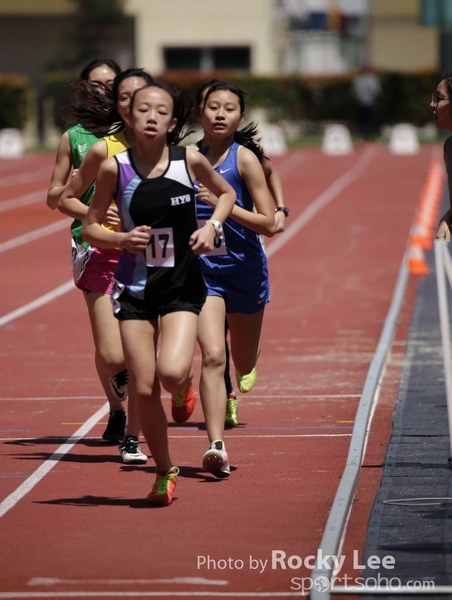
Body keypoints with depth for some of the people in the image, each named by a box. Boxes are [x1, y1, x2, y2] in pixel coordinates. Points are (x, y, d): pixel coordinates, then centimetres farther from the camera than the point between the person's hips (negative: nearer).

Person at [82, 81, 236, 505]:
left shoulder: (190, 161, -6)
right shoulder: (115, 168, -7)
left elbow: (226, 193, 13)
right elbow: (90, 227, 2)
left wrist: (212, 226, -6)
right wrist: (121, 239, -17)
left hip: (182, 285, -1)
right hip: (134, 287, 1)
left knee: (172, 373, -21)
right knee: (144, 389, 0)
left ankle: (186, 382, 18)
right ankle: (164, 472, 21)